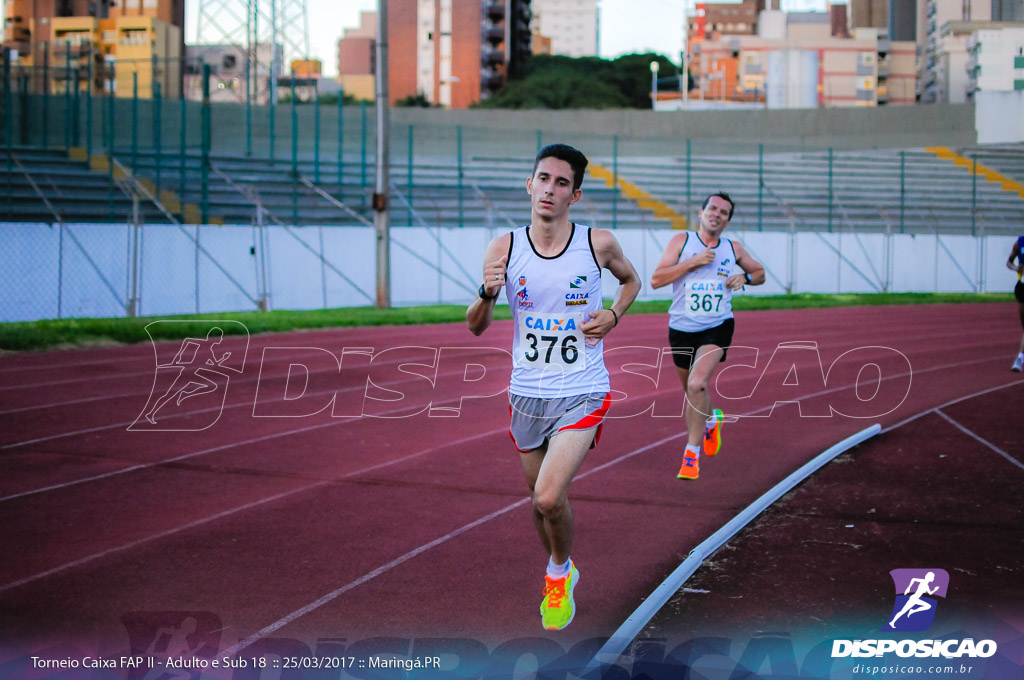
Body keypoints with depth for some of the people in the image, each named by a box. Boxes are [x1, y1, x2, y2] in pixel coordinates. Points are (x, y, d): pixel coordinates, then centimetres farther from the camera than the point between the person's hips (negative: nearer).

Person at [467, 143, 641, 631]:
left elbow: (631, 280, 16)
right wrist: (487, 293, -19)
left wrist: (613, 315, -4)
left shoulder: (598, 244, -7)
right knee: (541, 497, 15)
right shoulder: (504, 249, -4)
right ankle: (559, 573, 44)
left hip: (582, 394, -3)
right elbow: (475, 327, 2)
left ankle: (560, 571, 12)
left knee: (548, 497, -19)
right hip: (527, 394, 3)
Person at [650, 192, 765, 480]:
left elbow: (759, 273, 22)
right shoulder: (682, 241, -2)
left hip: (717, 328, -1)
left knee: (697, 384, -23)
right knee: (691, 390, 16)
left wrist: (745, 277, -1)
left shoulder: (734, 249, 5)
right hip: (682, 328, 1)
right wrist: (694, 262, -18)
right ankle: (711, 420, 53)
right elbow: (656, 279, -12)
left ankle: (691, 455, -15)